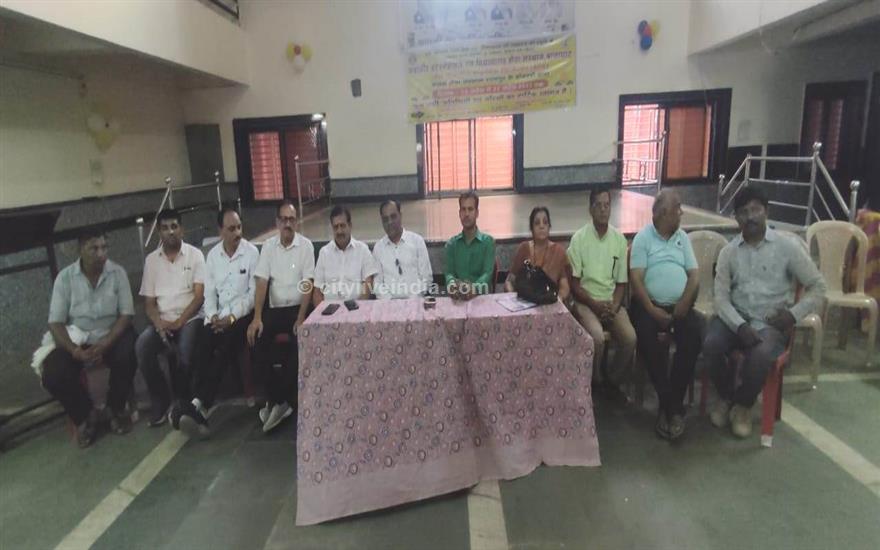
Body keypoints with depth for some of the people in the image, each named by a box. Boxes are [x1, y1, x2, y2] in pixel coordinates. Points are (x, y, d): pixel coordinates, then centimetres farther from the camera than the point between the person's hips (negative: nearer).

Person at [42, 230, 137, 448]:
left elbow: (126, 314, -9)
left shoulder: (117, 272, -7)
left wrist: (103, 345, -22)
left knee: (126, 358, -32)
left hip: (111, 336, -1)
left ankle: (116, 409, -2)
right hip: (75, 339, 1)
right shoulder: (65, 277, -6)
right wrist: (73, 349, -24)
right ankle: (85, 415, 5)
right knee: (52, 374, -24)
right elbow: (55, 322, -7)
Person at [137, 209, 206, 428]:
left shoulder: (195, 255, 1)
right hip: (162, 321, 3)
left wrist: (179, 322, -16)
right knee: (142, 346, -26)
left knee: (184, 351, -32)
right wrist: (159, 323, -11)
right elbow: (148, 301, 8)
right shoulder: (151, 260, 11)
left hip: (189, 318, -3)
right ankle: (161, 402, -10)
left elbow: (199, 295, -6)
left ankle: (181, 402, -7)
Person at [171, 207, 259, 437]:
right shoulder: (212, 255, 12)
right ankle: (199, 408, -27)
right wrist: (213, 316, -8)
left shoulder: (251, 252, -2)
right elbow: (209, 293, 11)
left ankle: (198, 404, -31)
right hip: (219, 316, 3)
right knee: (205, 348, -24)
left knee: (224, 348, -29)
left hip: (243, 314, -3)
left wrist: (232, 317, -15)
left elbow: (254, 291, -6)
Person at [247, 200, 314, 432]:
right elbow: (261, 283, -1)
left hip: (297, 308, -3)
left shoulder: (306, 245, -2)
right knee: (257, 344, -21)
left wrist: (301, 318, -18)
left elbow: (307, 285, -7)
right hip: (274, 309, 3)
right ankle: (282, 401, -9)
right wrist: (257, 317, -14)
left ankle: (276, 401, -14)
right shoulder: (268, 246, 6)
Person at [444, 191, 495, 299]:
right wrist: (453, 284, -22)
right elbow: (448, 272, 2)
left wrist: (474, 288, -27)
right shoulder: (451, 243, 14)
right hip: (458, 296, 1)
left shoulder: (488, 241, 7)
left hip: (482, 295, -1)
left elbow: (487, 273, -5)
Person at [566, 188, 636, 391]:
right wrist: (595, 304, -16)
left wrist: (614, 306, -9)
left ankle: (613, 382, 4)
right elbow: (574, 283, -5)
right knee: (597, 337, -30)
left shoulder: (619, 239, 5)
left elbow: (621, 282, 8)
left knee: (630, 338, -21)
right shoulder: (579, 238, -5)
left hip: (611, 302, 3)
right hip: (586, 301, -3)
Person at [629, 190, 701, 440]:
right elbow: (636, 278, -8)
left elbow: (694, 275, 9)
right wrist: (651, 309, -18)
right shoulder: (643, 237, 2)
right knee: (645, 333, -33)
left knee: (693, 334, -26)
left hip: (679, 306, 3)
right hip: (650, 304, -3)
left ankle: (673, 404, -18)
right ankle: (668, 402, -21)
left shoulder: (683, 237, 15)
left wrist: (685, 303, -9)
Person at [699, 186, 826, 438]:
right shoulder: (728, 252, 4)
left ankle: (744, 405, -1)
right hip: (735, 317, 2)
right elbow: (721, 297, -2)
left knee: (760, 355, -33)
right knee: (711, 346, -28)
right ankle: (726, 396, 2)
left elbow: (818, 287, 4)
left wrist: (793, 314, -10)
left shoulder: (788, 246, -1)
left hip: (770, 322, -2)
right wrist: (740, 326, -19)